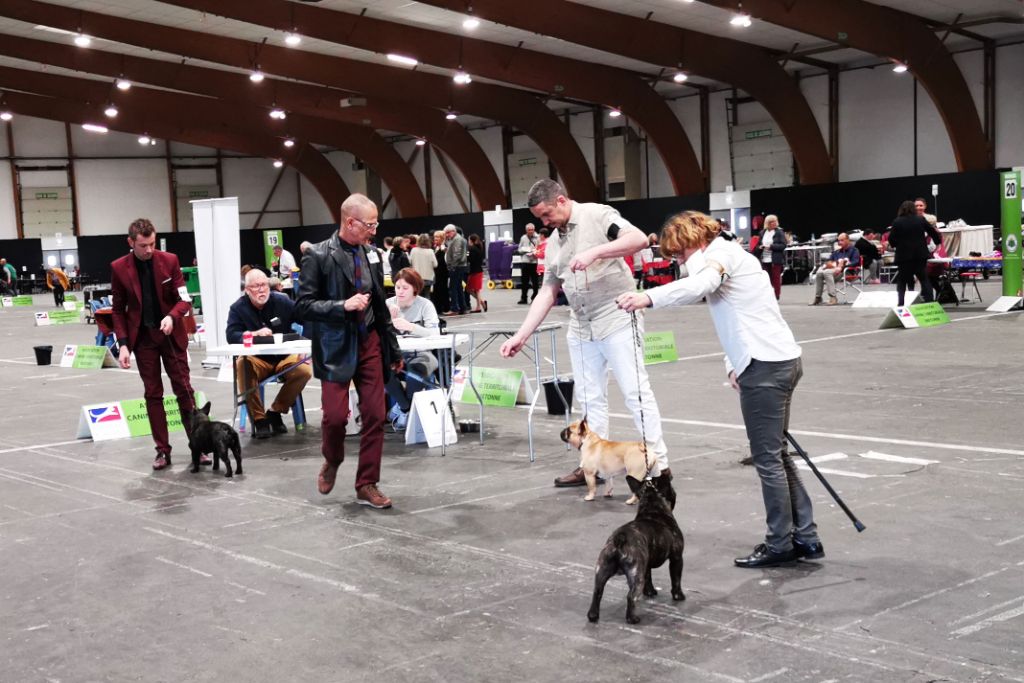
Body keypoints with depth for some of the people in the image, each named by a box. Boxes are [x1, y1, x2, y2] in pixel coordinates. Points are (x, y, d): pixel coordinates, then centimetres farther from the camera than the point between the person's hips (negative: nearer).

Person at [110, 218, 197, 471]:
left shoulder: (169, 261, -7)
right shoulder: (119, 268, -6)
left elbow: (184, 299, -5)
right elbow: (118, 309, 0)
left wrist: (172, 316, -26)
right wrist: (123, 343, -8)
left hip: (171, 334, 0)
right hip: (142, 337, 1)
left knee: (184, 389, 2)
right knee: (153, 393, 5)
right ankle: (162, 450, 10)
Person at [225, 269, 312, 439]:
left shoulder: (282, 301, -1)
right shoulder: (238, 308, -2)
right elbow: (231, 336, -15)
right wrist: (255, 334, -32)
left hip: (283, 358, 1)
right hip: (256, 360, -1)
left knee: (305, 370, -28)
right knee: (243, 365, -35)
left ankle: (275, 412, -6)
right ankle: (259, 418, -21)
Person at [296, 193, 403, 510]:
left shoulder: (371, 254, 8)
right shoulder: (318, 256, -8)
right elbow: (304, 305, -9)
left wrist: (394, 349, 16)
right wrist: (343, 306, -22)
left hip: (369, 342, 5)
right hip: (336, 346, -4)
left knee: (375, 416, 2)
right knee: (335, 415, -5)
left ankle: (367, 485, 13)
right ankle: (331, 462, 27)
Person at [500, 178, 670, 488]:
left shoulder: (598, 215, -6)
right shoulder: (553, 243, 14)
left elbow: (640, 239, -20)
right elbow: (547, 292, 14)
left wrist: (595, 252, -29)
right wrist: (521, 335, 6)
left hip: (616, 320, -7)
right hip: (580, 328, 7)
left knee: (636, 392, -6)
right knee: (591, 399, 11)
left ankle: (658, 463, -1)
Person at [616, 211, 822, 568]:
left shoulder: (720, 252, -8)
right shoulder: (730, 256, 24)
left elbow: (699, 286, -31)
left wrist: (647, 298, -43)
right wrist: (733, 365, 9)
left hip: (765, 364, -10)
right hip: (780, 359, 10)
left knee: (768, 458, -1)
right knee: (775, 455, 16)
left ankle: (780, 544, 8)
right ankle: (805, 537, 21)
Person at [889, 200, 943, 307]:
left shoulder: (897, 222, -5)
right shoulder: (921, 219, 2)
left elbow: (891, 240, -6)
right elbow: (933, 232, 9)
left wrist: (895, 244, 16)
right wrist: (938, 241, 28)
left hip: (904, 255, -2)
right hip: (920, 255, 2)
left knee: (902, 281, 7)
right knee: (924, 279, 13)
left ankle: (901, 304, 0)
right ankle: (929, 301, 7)